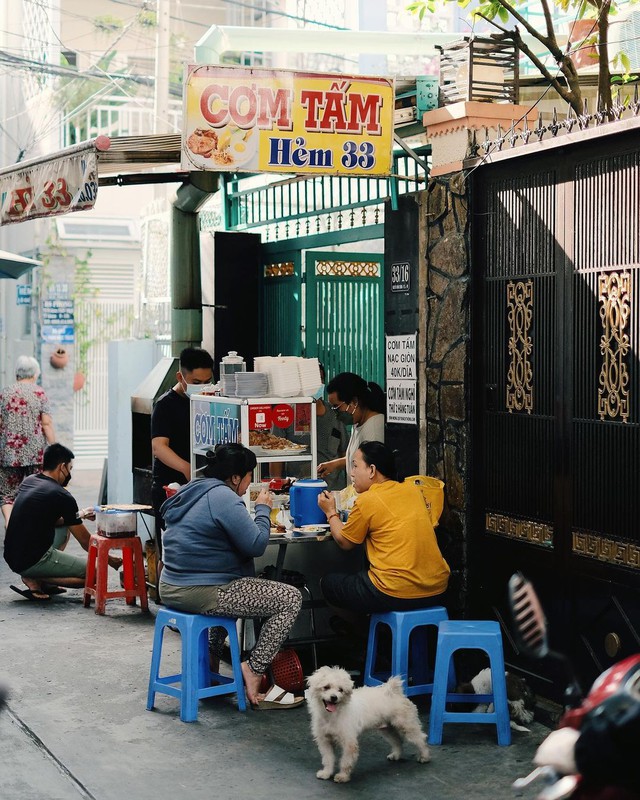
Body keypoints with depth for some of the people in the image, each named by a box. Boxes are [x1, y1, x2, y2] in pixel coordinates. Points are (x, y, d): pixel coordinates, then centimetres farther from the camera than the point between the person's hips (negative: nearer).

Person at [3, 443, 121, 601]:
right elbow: (85, 541, -2)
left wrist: (79, 515, 24)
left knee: (65, 525, 29)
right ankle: (36, 580, -8)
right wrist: (109, 560, 13)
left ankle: (37, 577, 11)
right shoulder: (62, 497, -12)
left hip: (12, 557, 9)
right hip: (32, 562, -9)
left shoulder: (28, 481, 10)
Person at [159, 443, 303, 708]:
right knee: (290, 599, -4)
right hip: (201, 593, -10)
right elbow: (256, 545, -15)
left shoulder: (192, 491, 15)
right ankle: (254, 668, -5)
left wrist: (258, 509, 17)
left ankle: (210, 658, 33)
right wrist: (263, 509, 0)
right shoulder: (224, 498, -15)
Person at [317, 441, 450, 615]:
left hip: (397, 595, -7)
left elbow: (344, 543, 6)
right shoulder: (413, 490, 9)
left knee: (328, 582, 14)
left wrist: (331, 513, 21)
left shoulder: (366, 501, -8)